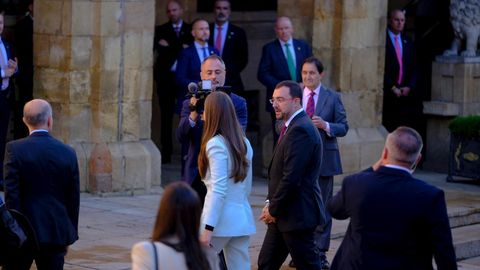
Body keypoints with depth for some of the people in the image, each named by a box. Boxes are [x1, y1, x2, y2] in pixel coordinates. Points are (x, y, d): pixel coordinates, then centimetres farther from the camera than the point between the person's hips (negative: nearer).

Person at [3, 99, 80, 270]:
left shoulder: (15, 149, -7)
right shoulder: (68, 153, 1)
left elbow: (11, 194, -10)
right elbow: (74, 198, 6)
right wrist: (70, 237, 15)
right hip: (57, 233, 2)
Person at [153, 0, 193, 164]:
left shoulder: (191, 30, 9)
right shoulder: (161, 30, 8)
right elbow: (158, 49, -6)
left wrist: (170, 47, -11)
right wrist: (180, 48, -14)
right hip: (166, 77, 0)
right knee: (166, 117, 0)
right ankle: (166, 153, 2)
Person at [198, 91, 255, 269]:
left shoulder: (216, 144, -12)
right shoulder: (244, 143, 11)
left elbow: (218, 190, -19)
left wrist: (208, 227, -20)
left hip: (221, 219, -7)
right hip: (242, 218, 7)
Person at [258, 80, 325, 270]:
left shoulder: (300, 130, -19)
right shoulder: (291, 127, 14)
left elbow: (292, 178, -23)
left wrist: (274, 210, -13)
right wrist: (270, 203, 8)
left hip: (297, 214, -10)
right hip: (282, 213, 10)